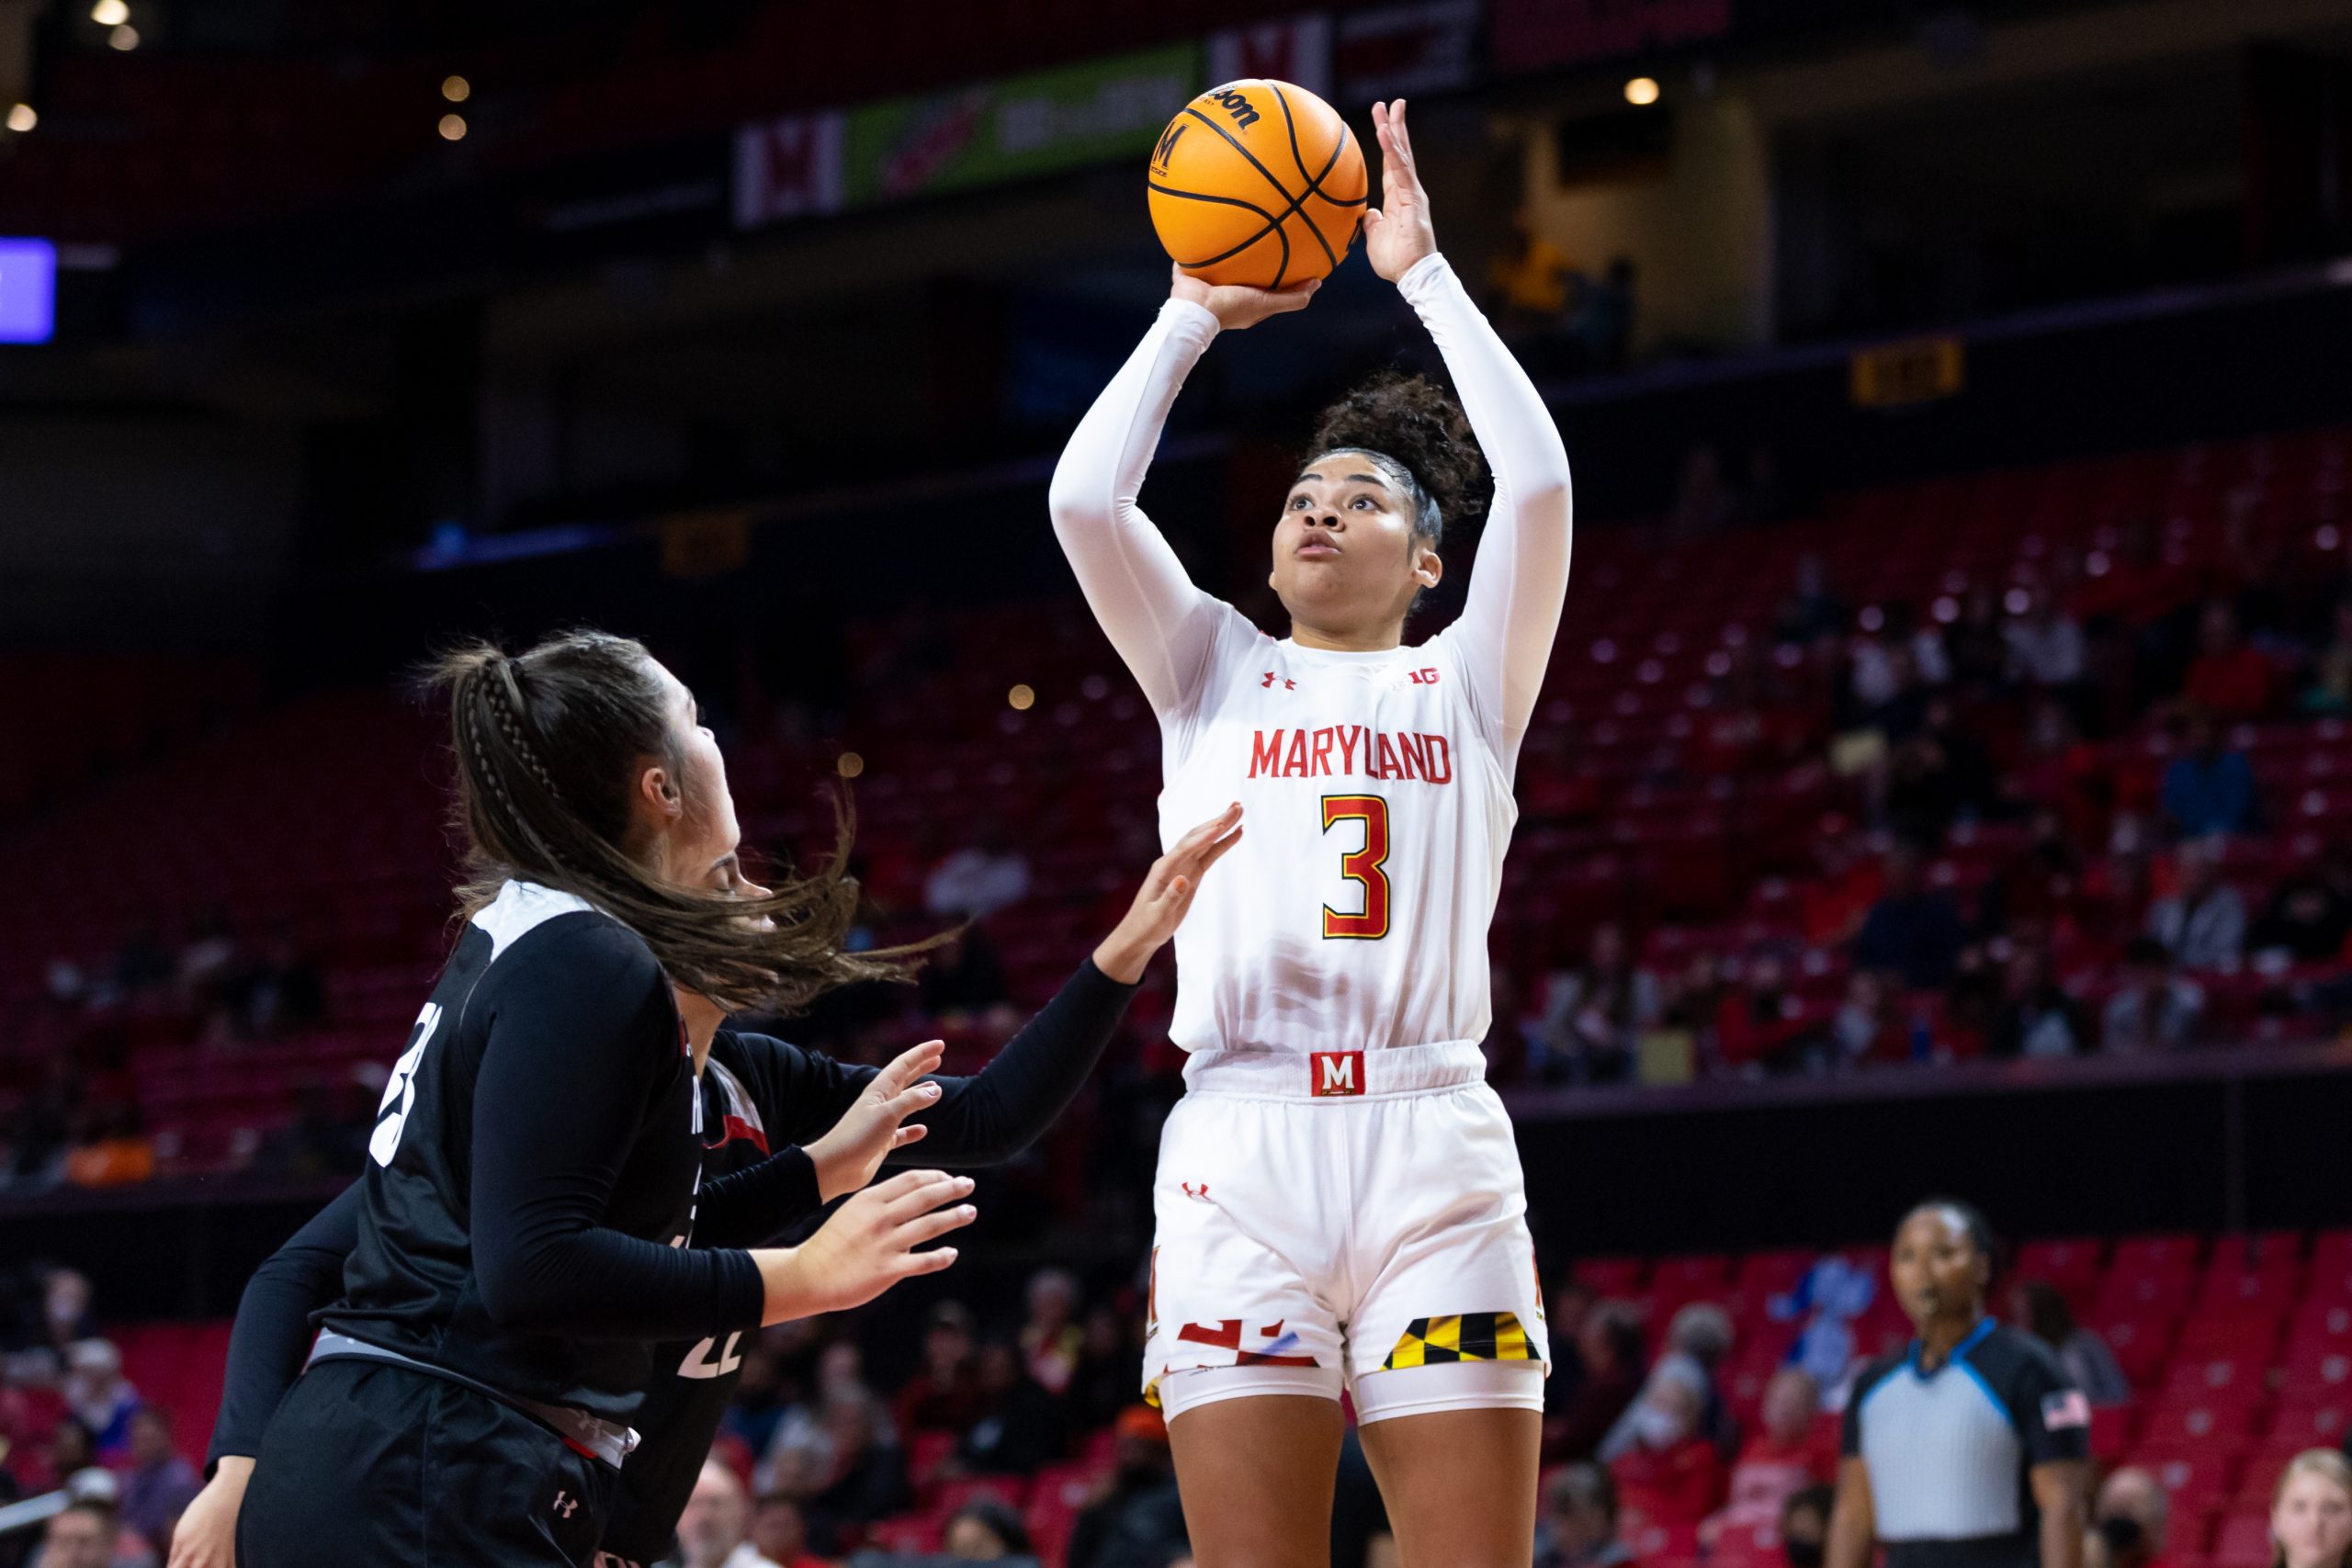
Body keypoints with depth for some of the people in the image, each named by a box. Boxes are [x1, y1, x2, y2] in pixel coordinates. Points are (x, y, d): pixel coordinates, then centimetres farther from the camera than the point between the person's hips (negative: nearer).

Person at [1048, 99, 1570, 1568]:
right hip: (1243, 1145, 1)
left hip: (1436, 1146, -1)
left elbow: (1540, 480, 2)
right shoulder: (1217, 673, 19)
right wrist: (1194, 316, 12)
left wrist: (1426, 275, 9)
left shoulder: (1467, 685, 17)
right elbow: (1085, 497, 5)